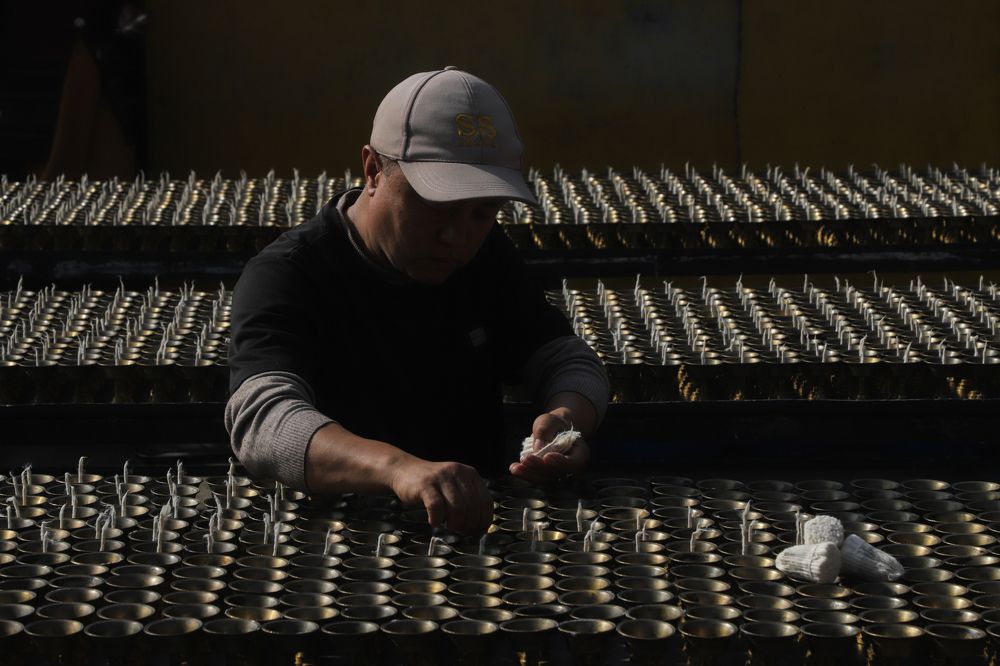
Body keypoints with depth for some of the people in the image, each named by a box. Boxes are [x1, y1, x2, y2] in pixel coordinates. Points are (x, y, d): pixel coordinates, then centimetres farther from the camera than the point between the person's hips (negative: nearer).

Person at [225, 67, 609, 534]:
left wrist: (567, 417, -18)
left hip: (472, 520, 4)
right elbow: (261, 418, -33)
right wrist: (396, 466, -53)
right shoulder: (284, 277, -15)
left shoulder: (485, 256, 8)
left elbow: (568, 357, 9)